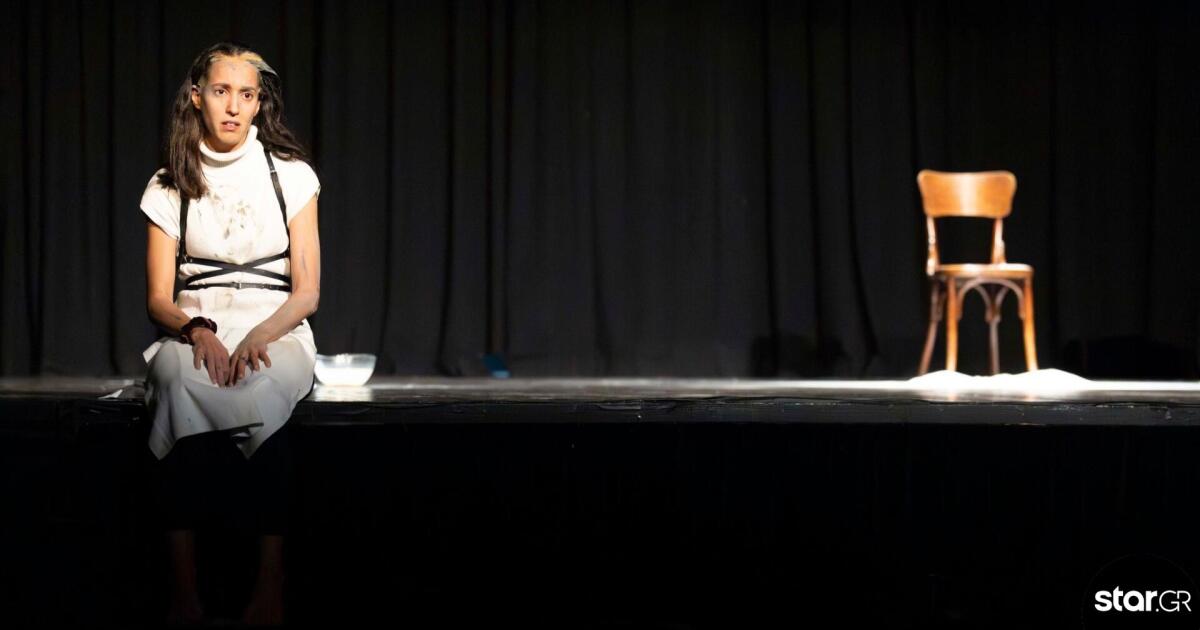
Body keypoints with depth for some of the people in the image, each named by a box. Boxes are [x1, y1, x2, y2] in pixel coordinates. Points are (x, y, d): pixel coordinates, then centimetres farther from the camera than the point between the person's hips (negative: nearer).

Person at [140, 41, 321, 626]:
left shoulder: (291, 177, 7)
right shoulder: (168, 188, 10)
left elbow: (307, 292, 3)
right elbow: (158, 298, 6)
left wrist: (257, 337, -18)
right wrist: (199, 331, -17)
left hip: (276, 331, 0)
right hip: (195, 332, 1)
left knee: (261, 388, -38)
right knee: (181, 380, -37)